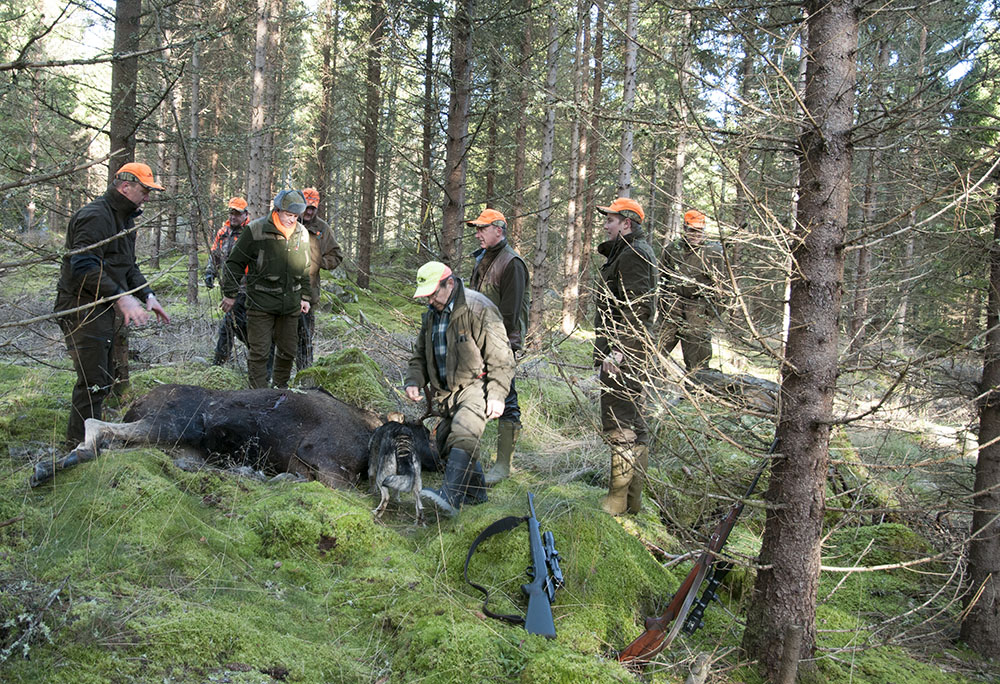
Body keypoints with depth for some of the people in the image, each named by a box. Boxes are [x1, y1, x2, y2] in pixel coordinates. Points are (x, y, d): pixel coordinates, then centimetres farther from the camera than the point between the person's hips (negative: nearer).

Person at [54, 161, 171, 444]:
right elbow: (84, 265, -27)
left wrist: (147, 295, 8)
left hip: (102, 309, 11)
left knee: (103, 381, 17)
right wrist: (121, 296, -31)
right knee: (93, 383, -10)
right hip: (82, 308, -11)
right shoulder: (96, 216, -17)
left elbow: (128, 266, 23)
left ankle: (89, 439, 28)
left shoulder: (125, 219, 18)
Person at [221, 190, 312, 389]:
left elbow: (305, 269, 19)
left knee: (288, 350, 11)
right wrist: (230, 294, -2)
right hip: (261, 303, -5)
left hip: (290, 305, 5)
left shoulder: (302, 234, 7)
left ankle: (281, 388, 28)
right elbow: (235, 263, -2)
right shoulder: (256, 230, -8)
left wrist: (305, 297, 17)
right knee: (259, 351, -4)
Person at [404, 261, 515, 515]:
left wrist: (496, 395, -21)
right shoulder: (431, 314, 12)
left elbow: (501, 357, -15)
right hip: (448, 391, 9)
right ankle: (475, 493, 27)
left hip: (476, 385, -9)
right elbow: (420, 354, 22)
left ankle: (450, 498, -38)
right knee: (446, 444, 10)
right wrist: (413, 381, 3)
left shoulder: (479, 309, -15)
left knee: (462, 435, -28)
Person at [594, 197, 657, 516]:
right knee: (633, 425, 15)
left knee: (620, 426, -8)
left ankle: (618, 500, -3)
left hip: (622, 352, -11)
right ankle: (633, 500, 24)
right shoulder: (625, 253, 21)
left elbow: (636, 310, -22)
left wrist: (617, 352, -25)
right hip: (626, 353, 11)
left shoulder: (633, 254, -13)